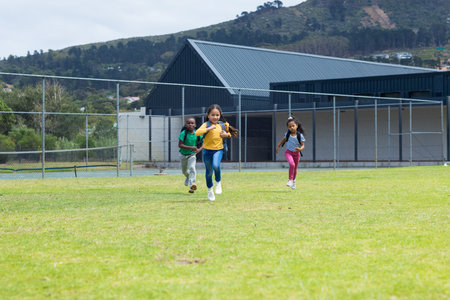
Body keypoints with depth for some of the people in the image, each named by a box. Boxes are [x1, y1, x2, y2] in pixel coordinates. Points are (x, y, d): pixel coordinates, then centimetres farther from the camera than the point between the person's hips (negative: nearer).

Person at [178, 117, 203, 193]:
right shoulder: (183, 133, -19)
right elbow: (180, 145, -24)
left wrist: (199, 149, -22)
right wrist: (190, 147, -34)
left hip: (192, 154, 0)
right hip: (183, 154, 1)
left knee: (192, 168, -24)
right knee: (184, 171, 18)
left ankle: (192, 185, -30)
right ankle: (188, 177, 53)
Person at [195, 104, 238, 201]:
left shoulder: (223, 125, 2)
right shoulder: (206, 125, -7)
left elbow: (231, 132, 20)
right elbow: (197, 133, -24)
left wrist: (227, 135, -3)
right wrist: (209, 128, -29)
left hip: (218, 150, 0)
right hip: (207, 150, 0)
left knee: (216, 165, -28)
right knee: (209, 171, 9)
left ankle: (218, 182, -1)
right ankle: (209, 190, 31)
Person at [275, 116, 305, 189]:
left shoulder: (300, 136, -14)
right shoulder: (287, 134, -7)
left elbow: (303, 145, -14)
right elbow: (283, 140, 13)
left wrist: (300, 149, -35)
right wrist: (278, 146, 15)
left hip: (296, 153, 1)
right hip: (288, 152, -1)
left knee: (295, 168, 16)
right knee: (292, 164, -28)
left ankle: (293, 181, 42)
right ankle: (290, 180, -18)